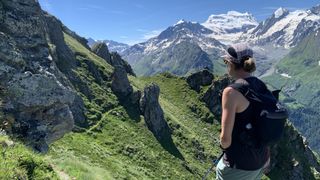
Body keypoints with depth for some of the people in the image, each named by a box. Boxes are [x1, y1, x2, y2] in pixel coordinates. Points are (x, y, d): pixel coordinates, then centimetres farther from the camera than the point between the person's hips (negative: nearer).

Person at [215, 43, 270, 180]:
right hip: (261, 159, 7)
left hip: (240, 164, -7)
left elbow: (225, 138, -22)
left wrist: (224, 147, 1)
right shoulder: (262, 86, -2)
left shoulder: (232, 91, -24)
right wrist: (264, 154, 20)